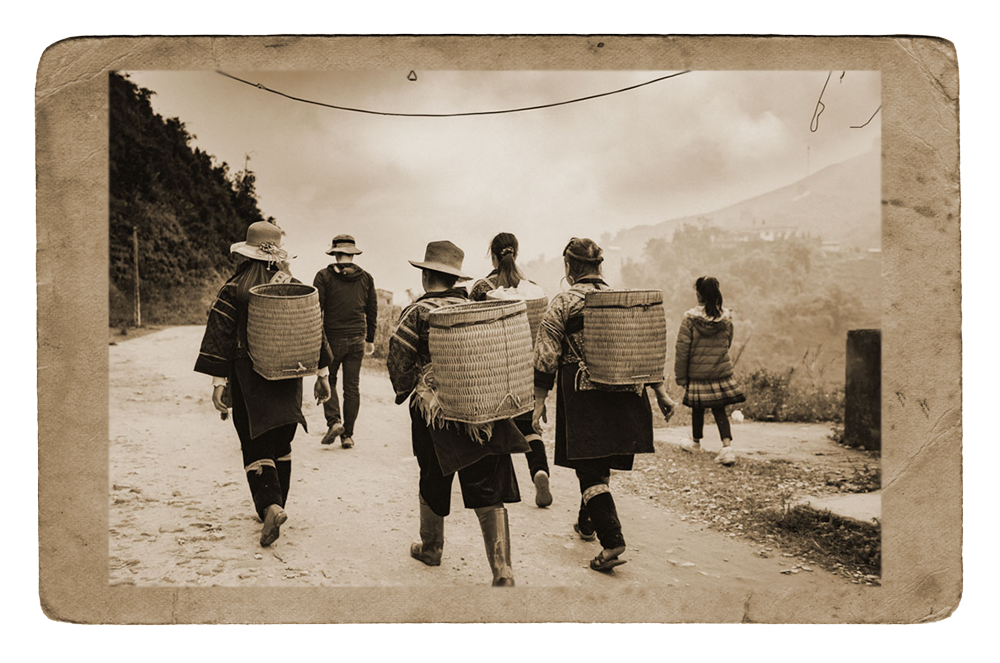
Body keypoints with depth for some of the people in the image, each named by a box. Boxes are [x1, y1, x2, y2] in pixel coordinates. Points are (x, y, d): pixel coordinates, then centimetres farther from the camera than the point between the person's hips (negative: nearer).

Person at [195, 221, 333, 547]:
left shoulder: (234, 290, -8)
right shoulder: (295, 287, 2)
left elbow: (220, 336, -10)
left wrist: (218, 382, -6)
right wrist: (322, 375, 12)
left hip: (248, 384, -3)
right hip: (288, 381, 3)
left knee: (256, 447, 1)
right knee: (281, 444, 17)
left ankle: (270, 506, -18)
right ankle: (275, 503, 26)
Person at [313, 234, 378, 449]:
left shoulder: (324, 276, -5)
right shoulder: (366, 278, 5)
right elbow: (372, 312, 9)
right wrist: (370, 339, 18)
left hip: (332, 338, -2)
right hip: (357, 339, 3)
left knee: (329, 380, 15)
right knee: (352, 387, 7)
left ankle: (334, 421, -4)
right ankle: (348, 435, 10)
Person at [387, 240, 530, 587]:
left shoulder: (417, 312, -6)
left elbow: (398, 362, -4)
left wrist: (404, 390, 14)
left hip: (434, 413, -2)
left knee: (434, 484, 20)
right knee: (490, 494, 3)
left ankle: (431, 548, 40)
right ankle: (503, 571, -3)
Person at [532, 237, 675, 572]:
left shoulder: (562, 303, -5)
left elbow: (546, 358, -8)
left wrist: (539, 402, -4)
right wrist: (661, 391, 12)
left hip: (582, 395, -5)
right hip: (622, 395, 5)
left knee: (589, 468, -2)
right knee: (600, 463, 20)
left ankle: (612, 542, -14)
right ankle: (587, 522, 39)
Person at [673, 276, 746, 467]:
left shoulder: (690, 318, -14)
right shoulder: (726, 318, -4)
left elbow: (682, 350, -11)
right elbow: (727, 344, 10)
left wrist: (680, 376, -3)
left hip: (697, 373, -2)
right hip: (722, 372, 2)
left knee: (698, 408, 15)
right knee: (719, 410, 9)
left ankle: (696, 443, 34)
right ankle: (727, 446, -6)